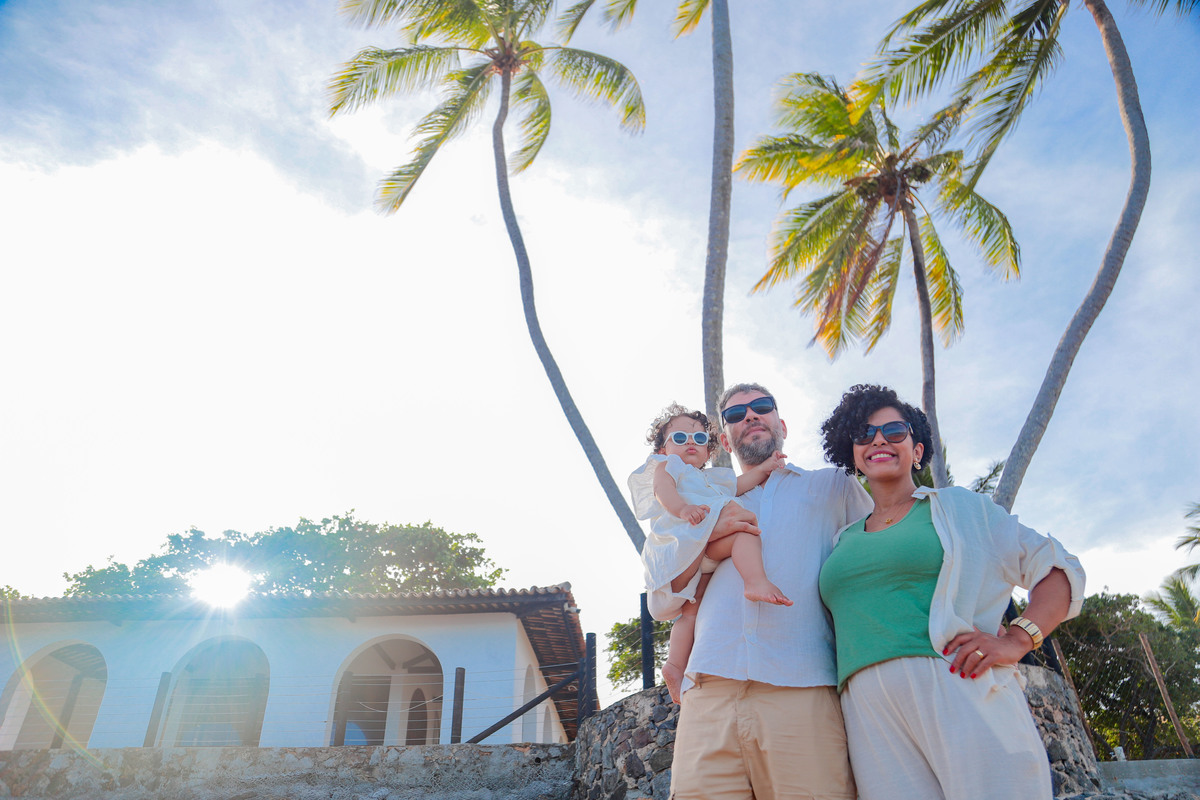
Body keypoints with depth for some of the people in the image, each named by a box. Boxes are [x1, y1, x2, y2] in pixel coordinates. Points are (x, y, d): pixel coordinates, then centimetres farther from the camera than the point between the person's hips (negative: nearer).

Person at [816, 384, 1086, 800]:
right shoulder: (843, 542, 23)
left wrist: (1016, 640, -7)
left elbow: (1057, 569, 8)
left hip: (958, 688, -2)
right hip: (869, 713, 3)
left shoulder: (958, 506, 13)